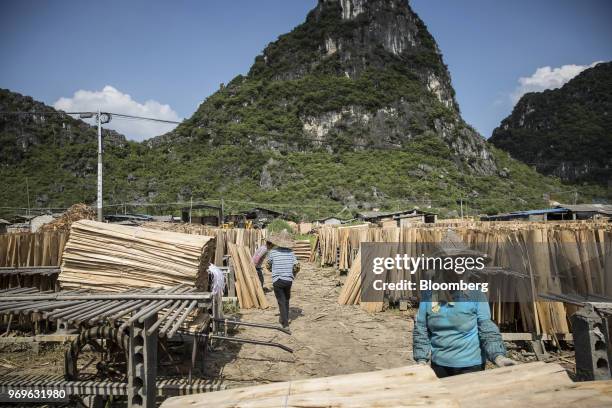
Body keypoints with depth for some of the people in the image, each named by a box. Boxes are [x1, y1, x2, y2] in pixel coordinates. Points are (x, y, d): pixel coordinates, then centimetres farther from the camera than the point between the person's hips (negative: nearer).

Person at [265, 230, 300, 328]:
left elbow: (268, 266, 6)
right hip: (288, 280, 2)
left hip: (277, 280, -2)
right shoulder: (291, 252, -2)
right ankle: (284, 318, 34)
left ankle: (285, 323, 1)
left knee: (281, 301, 4)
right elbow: (297, 266, -3)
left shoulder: (272, 252, -6)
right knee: (286, 300, 22)